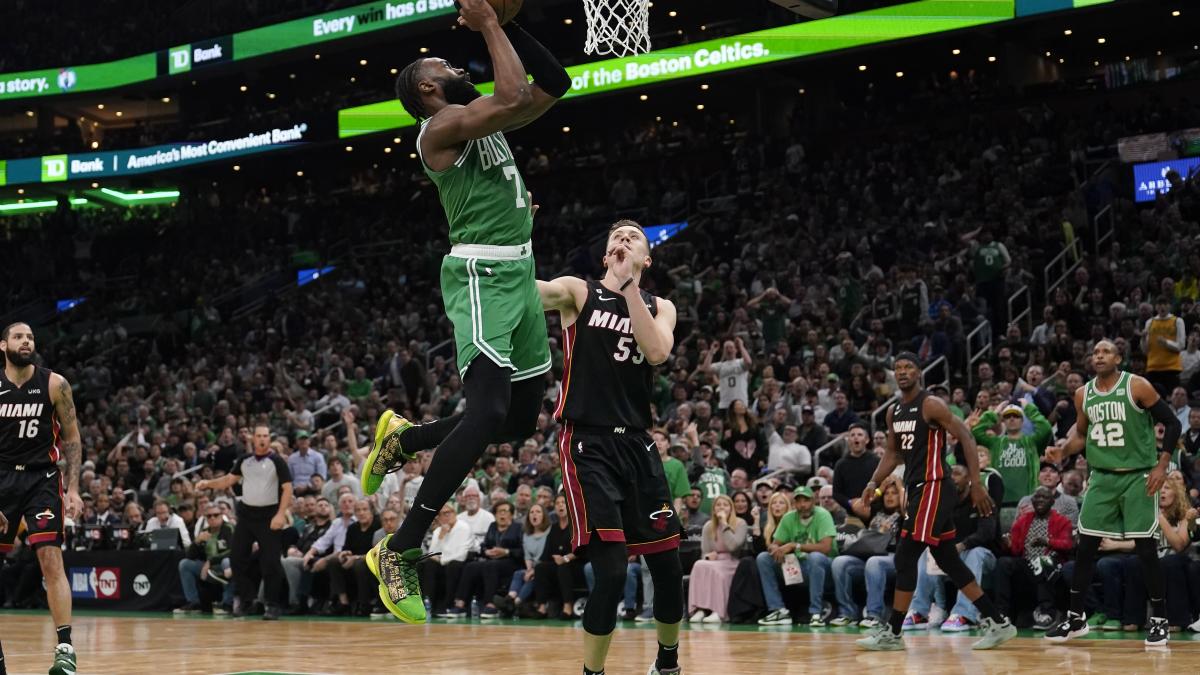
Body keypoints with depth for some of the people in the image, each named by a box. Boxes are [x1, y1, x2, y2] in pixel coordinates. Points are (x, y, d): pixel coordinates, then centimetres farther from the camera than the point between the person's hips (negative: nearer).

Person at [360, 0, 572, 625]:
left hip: (517, 274, 9)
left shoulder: (483, 122, 19)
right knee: (486, 414, -22)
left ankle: (401, 438, 32)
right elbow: (512, 98, -24)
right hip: (481, 275, -9)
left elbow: (552, 86, 19)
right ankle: (399, 553, -18)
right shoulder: (442, 125, -8)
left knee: (518, 420, 12)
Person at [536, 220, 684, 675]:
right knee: (611, 571, -15)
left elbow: (656, 352, -10)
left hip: (637, 444, 4)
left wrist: (628, 285, -13)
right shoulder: (579, 292, 3)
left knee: (668, 564, 9)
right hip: (587, 444, -4)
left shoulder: (659, 308, 12)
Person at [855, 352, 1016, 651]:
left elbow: (967, 438, -15)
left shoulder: (931, 405, -12)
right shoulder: (894, 411, 13)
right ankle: (997, 623, 14)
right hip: (916, 489, 9)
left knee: (905, 557, -10)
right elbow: (893, 453, 24)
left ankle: (892, 632, -4)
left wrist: (976, 484, -20)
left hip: (933, 488, -9)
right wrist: (874, 482, 9)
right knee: (947, 560, 10)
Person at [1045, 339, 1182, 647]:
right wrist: (1063, 450, 0)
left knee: (1145, 547, -5)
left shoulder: (1137, 387, -11)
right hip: (1102, 476, 4)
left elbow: (1172, 423, -7)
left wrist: (1162, 466, -14)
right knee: (1084, 547, 2)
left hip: (1138, 476, -4)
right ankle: (1075, 618, 12)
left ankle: (1159, 620, 5)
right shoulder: (1083, 395, 4)